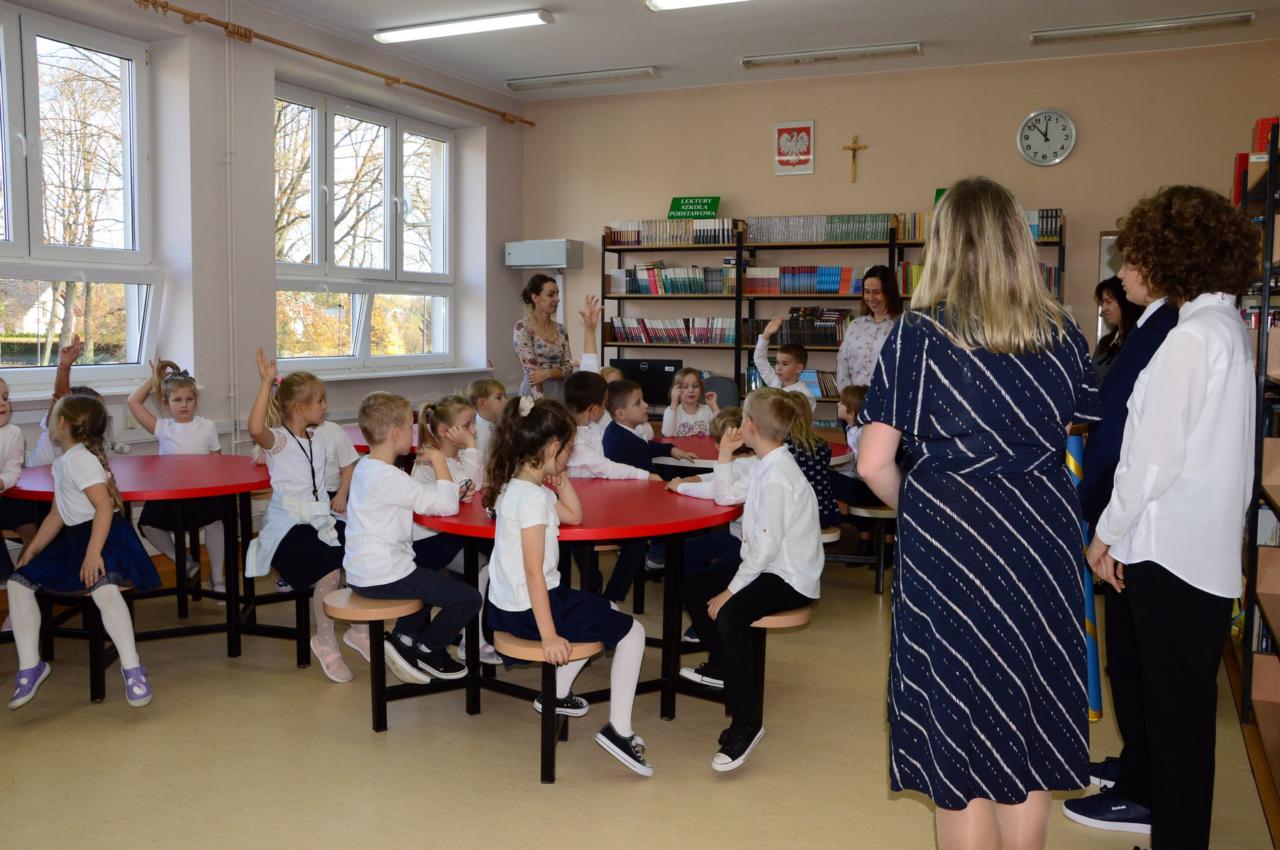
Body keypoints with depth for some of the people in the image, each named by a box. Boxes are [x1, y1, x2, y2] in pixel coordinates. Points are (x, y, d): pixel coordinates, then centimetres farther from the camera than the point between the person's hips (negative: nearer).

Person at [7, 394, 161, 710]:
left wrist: (93, 552, -29)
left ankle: (132, 668, -26)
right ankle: (30, 666, 6)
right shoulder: (63, 463, 18)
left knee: (103, 587, -36)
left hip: (104, 533, -10)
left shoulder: (80, 458, -12)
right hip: (74, 537, 10)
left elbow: (104, 506, -22)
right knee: (18, 582, 2)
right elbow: (57, 515, 25)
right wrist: (31, 552, 21)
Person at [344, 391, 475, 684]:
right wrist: (439, 461, -12)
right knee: (468, 599, -9)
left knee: (429, 570, 36)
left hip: (362, 571, 10)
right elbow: (447, 505, -22)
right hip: (382, 577, -10)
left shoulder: (364, 468, 10)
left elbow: (423, 499, 16)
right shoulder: (389, 478, -22)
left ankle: (404, 638, 29)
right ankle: (424, 652, 8)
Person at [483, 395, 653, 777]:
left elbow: (574, 515, 18)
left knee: (605, 611, 30)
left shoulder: (517, 485, 7)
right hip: (529, 608, -10)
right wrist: (549, 636, -25)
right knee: (632, 631, 0)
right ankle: (619, 729, -3)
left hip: (507, 605, 10)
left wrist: (560, 476, 7)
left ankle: (558, 693, 33)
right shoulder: (533, 497, -22)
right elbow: (533, 573, -26)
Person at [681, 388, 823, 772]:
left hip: (790, 579, -11)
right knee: (692, 588, 15)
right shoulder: (764, 465, 9)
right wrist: (725, 456, 12)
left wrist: (731, 590, -23)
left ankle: (746, 722, -25)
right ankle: (721, 665, 35)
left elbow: (767, 544, -27)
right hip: (768, 567, 11)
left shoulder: (777, 477, -22)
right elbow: (724, 498, 22)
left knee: (730, 614, -34)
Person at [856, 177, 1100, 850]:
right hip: (1042, 547, 3)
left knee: (961, 725, 10)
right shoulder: (1063, 335, 2)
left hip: (947, 549, -3)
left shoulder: (917, 335, -8)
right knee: (1027, 720, 16)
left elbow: (873, 464, -8)